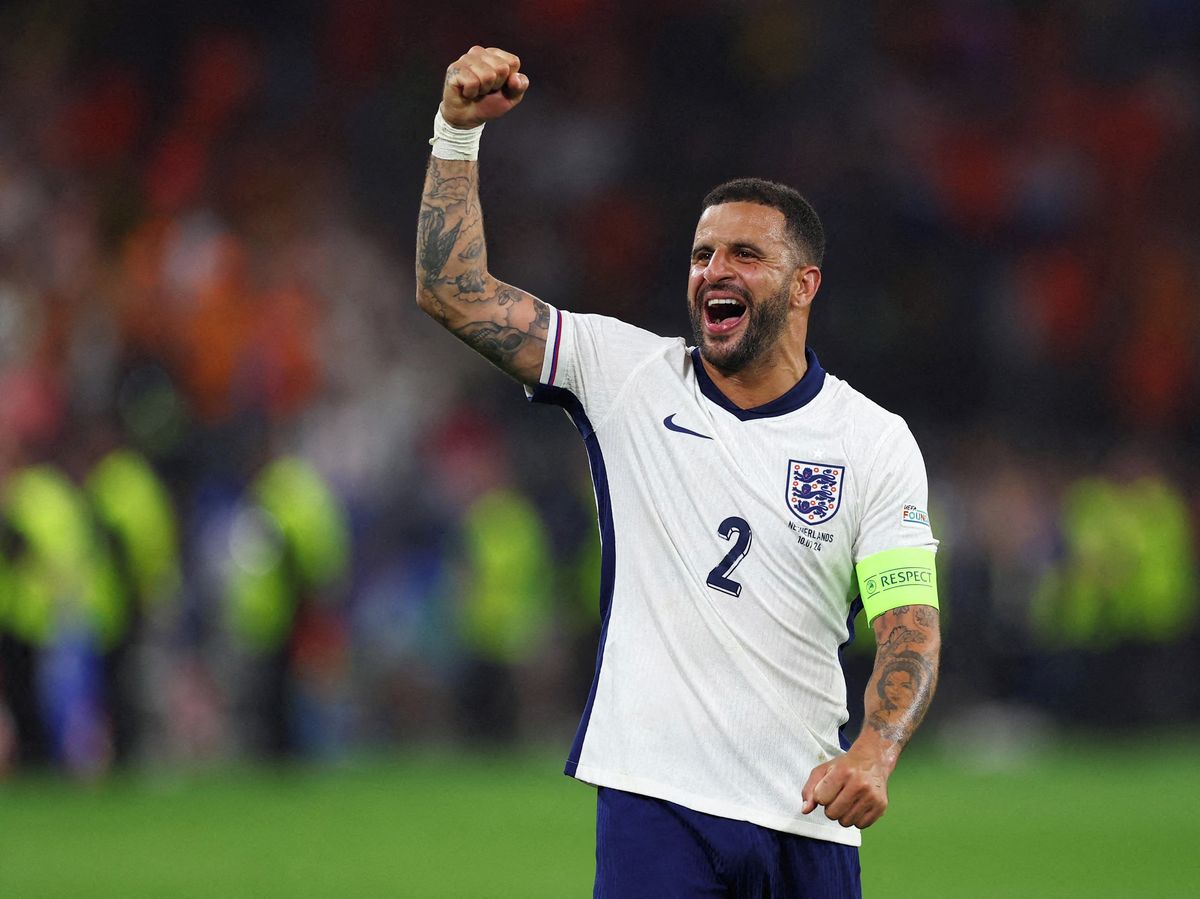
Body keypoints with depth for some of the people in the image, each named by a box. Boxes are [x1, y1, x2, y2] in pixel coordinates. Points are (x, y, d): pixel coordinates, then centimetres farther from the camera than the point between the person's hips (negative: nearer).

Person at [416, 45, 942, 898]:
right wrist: (458, 130, -9)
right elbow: (452, 290, 0)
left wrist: (875, 751, -24)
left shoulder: (876, 441, 2)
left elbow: (909, 623, -5)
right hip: (656, 797, -1)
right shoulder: (628, 375, 4)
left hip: (808, 812, 1)